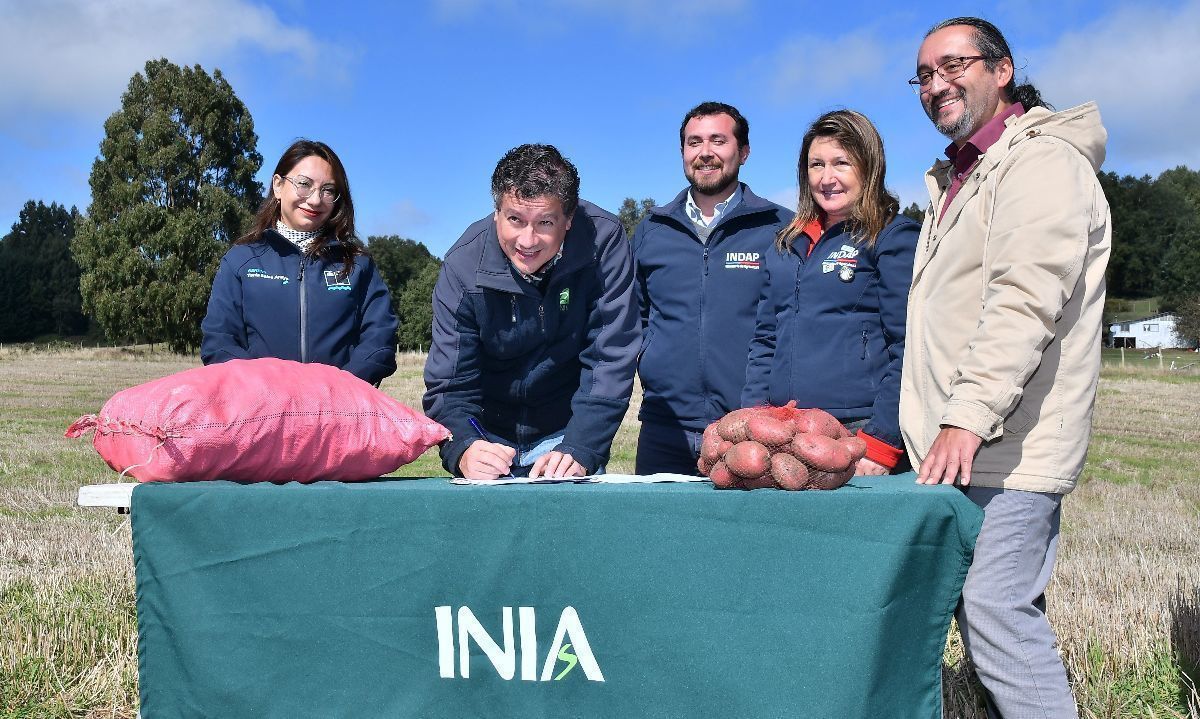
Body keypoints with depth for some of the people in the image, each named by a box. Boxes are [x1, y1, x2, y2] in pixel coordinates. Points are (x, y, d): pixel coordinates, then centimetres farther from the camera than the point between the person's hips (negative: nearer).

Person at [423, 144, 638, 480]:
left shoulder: (603, 242, -21)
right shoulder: (464, 265, -19)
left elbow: (610, 360, -20)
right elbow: (448, 385, -17)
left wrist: (579, 450, -31)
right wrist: (463, 448, -37)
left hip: (570, 429, 0)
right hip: (489, 435, 1)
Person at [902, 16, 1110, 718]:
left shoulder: (1042, 161, -8)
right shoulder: (956, 178, 23)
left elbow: (1023, 302, -21)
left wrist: (968, 415, -27)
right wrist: (929, 420, 19)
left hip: (1006, 448, -9)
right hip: (960, 446, 9)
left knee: (995, 607, -11)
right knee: (997, 609, 11)